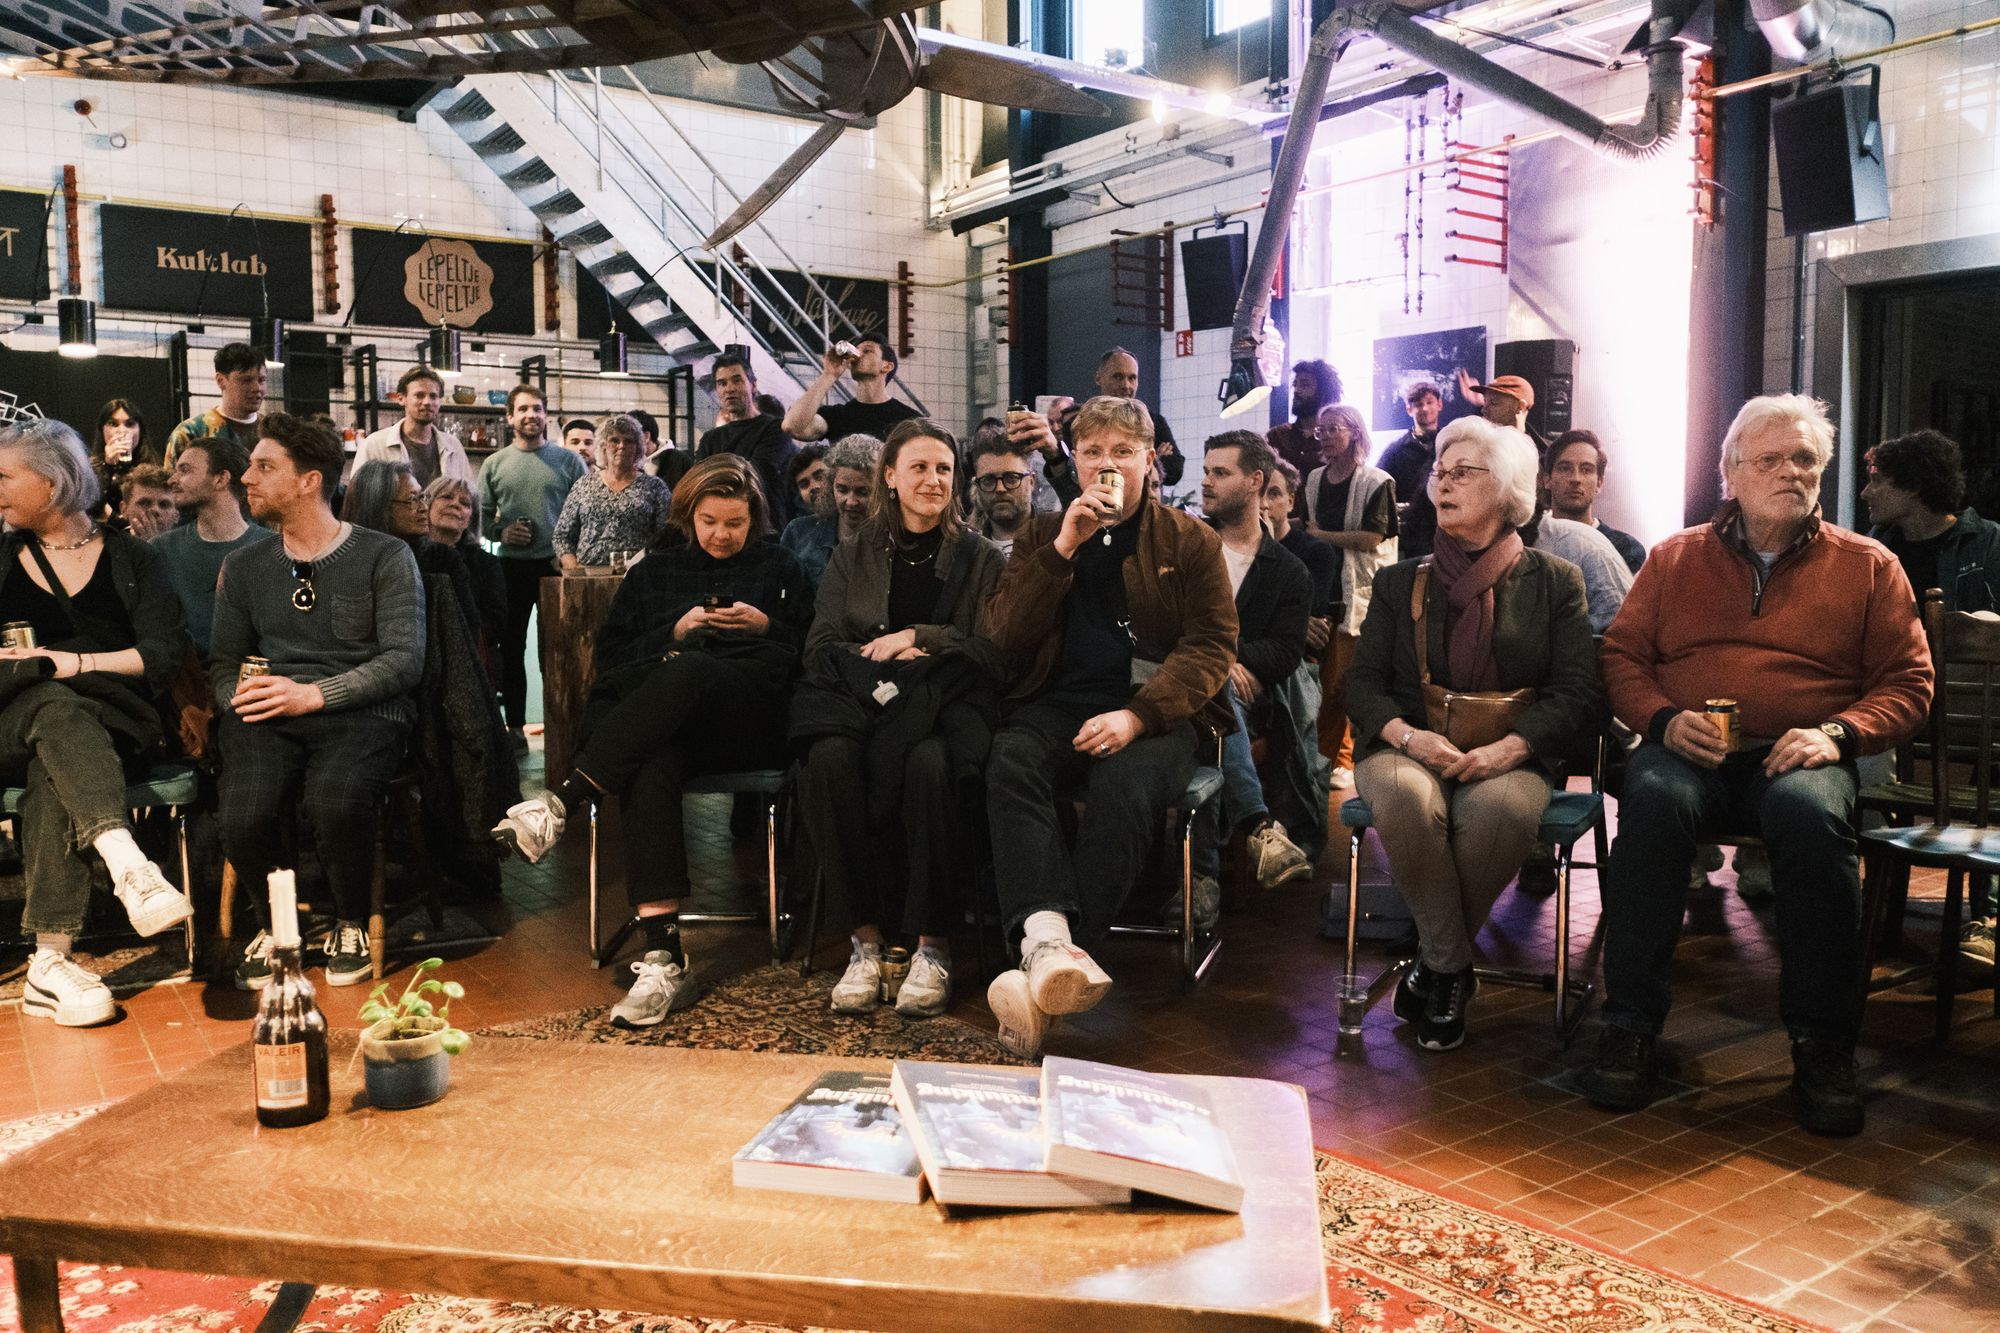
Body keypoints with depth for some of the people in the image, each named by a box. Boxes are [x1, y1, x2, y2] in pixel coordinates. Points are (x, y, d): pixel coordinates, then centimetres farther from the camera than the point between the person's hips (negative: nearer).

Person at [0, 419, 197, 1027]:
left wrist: (78, 662, -12)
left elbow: (167, 653, 0)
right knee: (55, 707, -35)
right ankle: (129, 864, -56)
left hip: (114, 725, -1)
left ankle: (50, 962, -40)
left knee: (55, 771, -35)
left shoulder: (131, 559, 12)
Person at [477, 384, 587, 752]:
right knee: (511, 647, 7)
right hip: (512, 566, 2)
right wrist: (501, 532, -10)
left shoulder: (569, 462, 3)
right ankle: (515, 726, 15)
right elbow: (481, 516, 9)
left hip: (557, 566, -2)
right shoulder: (494, 465, 8)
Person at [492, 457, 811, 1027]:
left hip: (752, 717, -1)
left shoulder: (779, 569, 23)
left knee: (683, 672, -38)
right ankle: (663, 959, -44)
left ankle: (563, 801, -38)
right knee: (651, 771, -38)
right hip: (664, 727, 2)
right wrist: (674, 632, 3)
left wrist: (767, 626, -2)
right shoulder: (654, 572, 28)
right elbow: (612, 655, 18)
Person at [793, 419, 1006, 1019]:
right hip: (859, 696, 2)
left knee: (928, 764, -37)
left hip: (947, 700, -1)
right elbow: (819, 647, 10)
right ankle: (865, 937, -23)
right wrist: (877, 657, -9)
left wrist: (918, 638, -7)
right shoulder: (852, 558, 18)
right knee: (830, 760, -34)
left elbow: (993, 651, 3)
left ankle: (933, 945, -25)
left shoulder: (980, 558, 12)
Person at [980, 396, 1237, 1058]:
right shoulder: (1042, 536, 20)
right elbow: (1005, 636, 7)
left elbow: (1212, 645, 2)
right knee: (1010, 765, -33)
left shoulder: (1191, 540, 13)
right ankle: (1048, 939, -49)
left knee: (1124, 788, -36)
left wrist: (1137, 715, -15)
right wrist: (1063, 548, -5)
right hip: (1056, 705, 2)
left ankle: (1043, 976, -40)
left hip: (1150, 712, -2)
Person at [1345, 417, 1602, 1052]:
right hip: (1409, 749, 1)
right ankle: (1453, 965, -17)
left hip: (1507, 757, -1)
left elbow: (1578, 692, 2)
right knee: (1404, 798, -35)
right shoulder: (1399, 582, 17)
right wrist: (1408, 735, -14)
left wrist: (1506, 748, -16)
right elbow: (1362, 682, 8)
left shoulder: (1554, 582, 12)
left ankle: (1435, 968, -14)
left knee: (1502, 808, -37)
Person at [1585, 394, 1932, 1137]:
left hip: (1798, 756, 0)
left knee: (1810, 813, -37)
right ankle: (1630, 1026, -27)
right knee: (1653, 798, -36)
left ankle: (1823, 1045, -22)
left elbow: (1908, 683, 12)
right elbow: (1621, 656, 13)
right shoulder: (1675, 558, 18)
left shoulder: (1867, 566, 16)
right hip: (1689, 751, 0)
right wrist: (1664, 719, -7)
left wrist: (1838, 734, -8)